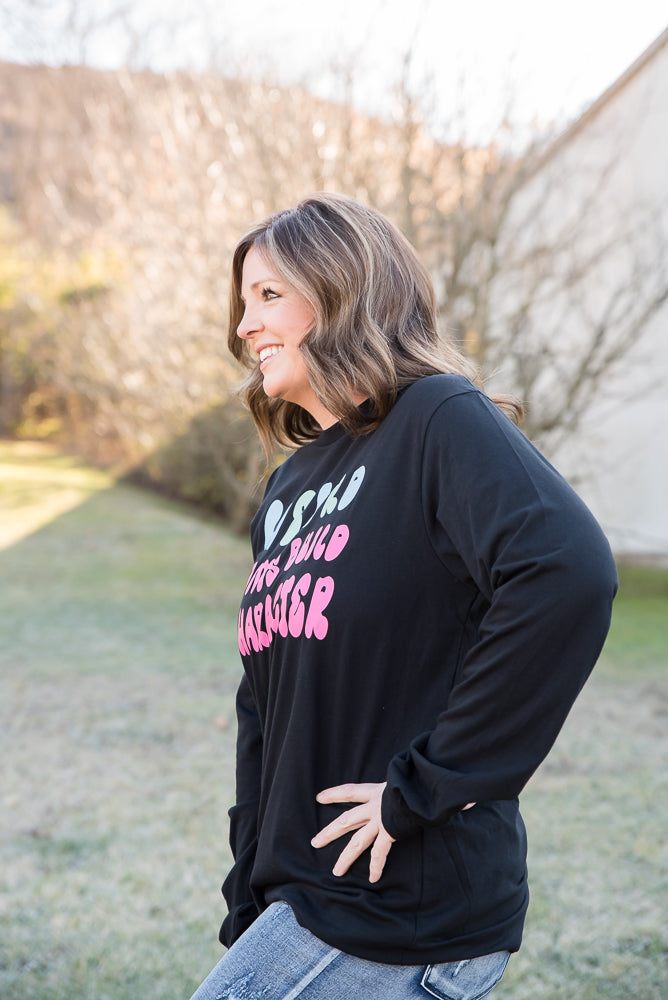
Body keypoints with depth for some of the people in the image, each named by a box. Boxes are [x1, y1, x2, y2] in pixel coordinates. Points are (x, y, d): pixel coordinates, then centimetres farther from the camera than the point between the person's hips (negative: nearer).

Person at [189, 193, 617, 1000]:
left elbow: (568, 573, -30)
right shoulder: (288, 489, 13)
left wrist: (427, 785, -23)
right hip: (305, 893, 7)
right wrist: (250, 904, 14)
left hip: (401, 909, -7)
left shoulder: (440, 419, -12)